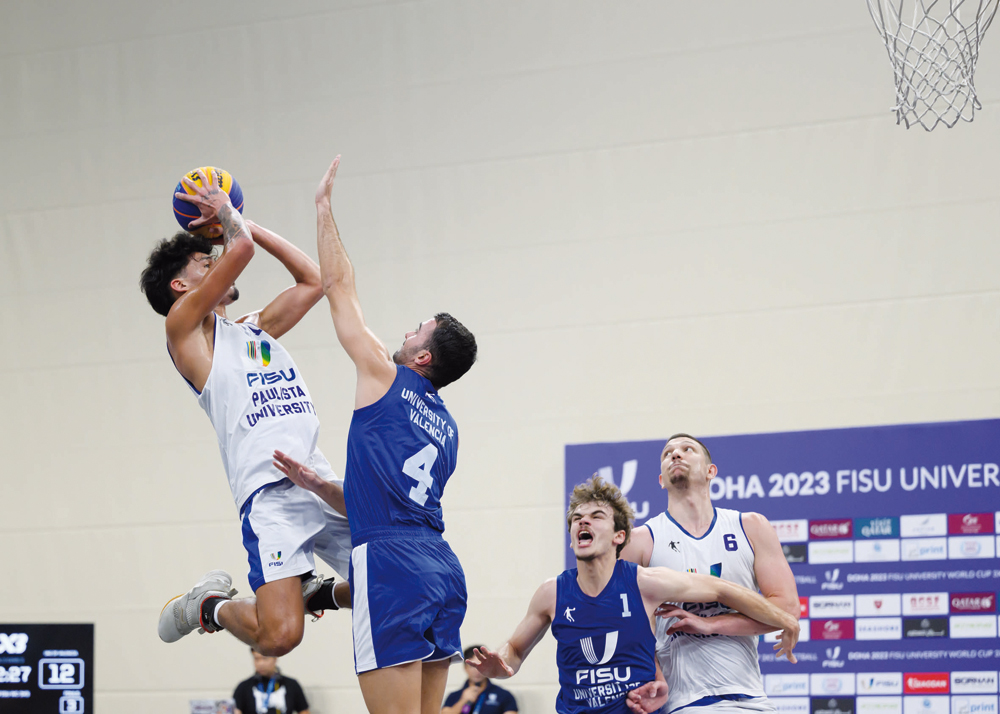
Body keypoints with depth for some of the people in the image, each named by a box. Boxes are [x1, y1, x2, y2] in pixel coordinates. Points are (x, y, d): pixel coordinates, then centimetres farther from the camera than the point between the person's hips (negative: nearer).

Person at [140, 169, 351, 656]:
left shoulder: (255, 329, 27)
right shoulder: (184, 324, 5)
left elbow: (313, 279, 30)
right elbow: (241, 250, -6)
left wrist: (244, 223, 29)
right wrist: (226, 214, 15)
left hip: (321, 485, 7)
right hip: (270, 492, -7)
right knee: (279, 636, -19)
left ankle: (312, 591, 24)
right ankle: (211, 606, 12)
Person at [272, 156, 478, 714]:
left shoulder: (385, 377, 2)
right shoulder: (446, 428, 22)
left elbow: (339, 286, 9)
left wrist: (324, 205, 17)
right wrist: (317, 485, 25)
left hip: (392, 564, -8)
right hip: (441, 567, 8)